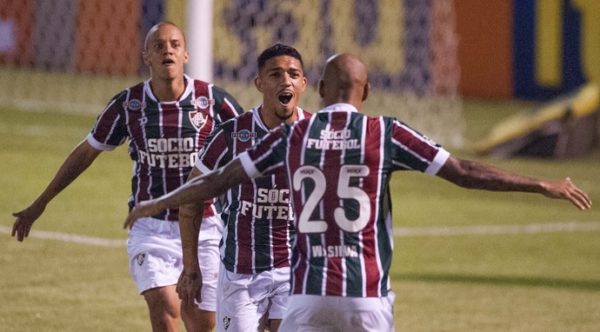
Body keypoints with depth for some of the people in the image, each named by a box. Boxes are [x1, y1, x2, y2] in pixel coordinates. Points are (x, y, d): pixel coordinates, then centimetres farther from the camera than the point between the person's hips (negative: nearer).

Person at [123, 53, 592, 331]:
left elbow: (218, 180, 13)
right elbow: (465, 172, -3)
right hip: (368, 294, -1)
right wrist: (544, 186, 3)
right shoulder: (386, 134, -2)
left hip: (309, 293, 1)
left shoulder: (292, 135, 5)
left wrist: (158, 204, 29)